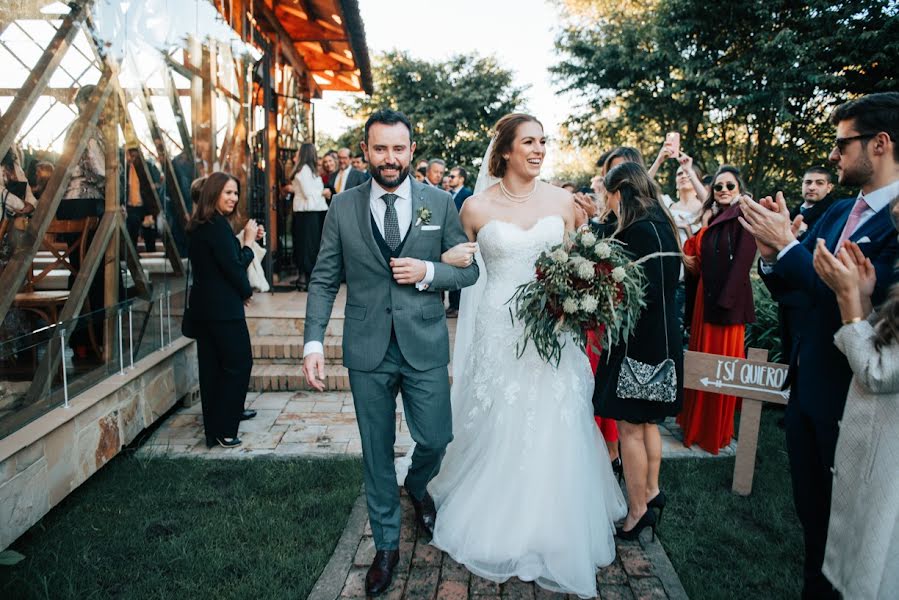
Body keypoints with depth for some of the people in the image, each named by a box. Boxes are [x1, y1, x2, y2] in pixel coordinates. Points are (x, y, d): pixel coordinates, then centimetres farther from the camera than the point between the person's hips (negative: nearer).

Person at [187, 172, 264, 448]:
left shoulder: (199, 226, 13)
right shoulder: (217, 225, -17)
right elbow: (233, 266, -18)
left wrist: (244, 240, 6)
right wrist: (247, 242, -3)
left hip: (203, 306, 10)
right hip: (223, 308, -10)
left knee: (212, 364, 16)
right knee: (239, 364, -3)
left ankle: (217, 420, 29)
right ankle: (223, 429, 1)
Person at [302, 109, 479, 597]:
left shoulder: (440, 202, -1)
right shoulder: (343, 206, 0)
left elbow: (470, 269, 3)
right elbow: (324, 280, 1)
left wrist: (428, 272, -16)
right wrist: (313, 342, -8)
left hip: (426, 346, 0)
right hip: (368, 350, 1)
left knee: (435, 440, 7)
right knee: (376, 451, 12)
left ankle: (417, 487, 45)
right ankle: (386, 544, 33)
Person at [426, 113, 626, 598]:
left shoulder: (562, 200, 3)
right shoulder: (477, 207, -3)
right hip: (499, 331, -2)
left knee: (552, 435, 8)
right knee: (498, 431, 8)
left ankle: (550, 529, 30)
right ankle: (497, 525, 32)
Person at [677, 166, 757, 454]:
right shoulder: (712, 219, 15)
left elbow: (742, 262, -16)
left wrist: (725, 301, -20)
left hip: (728, 301, -7)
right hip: (704, 299, 7)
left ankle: (716, 432, 15)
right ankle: (696, 423, 27)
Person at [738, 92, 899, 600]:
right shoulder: (838, 212, 6)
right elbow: (792, 292, 6)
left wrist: (788, 245, -25)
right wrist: (771, 252, -11)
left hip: (855, 399, -8)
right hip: (807, 387, 8)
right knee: (811, 513, 23)